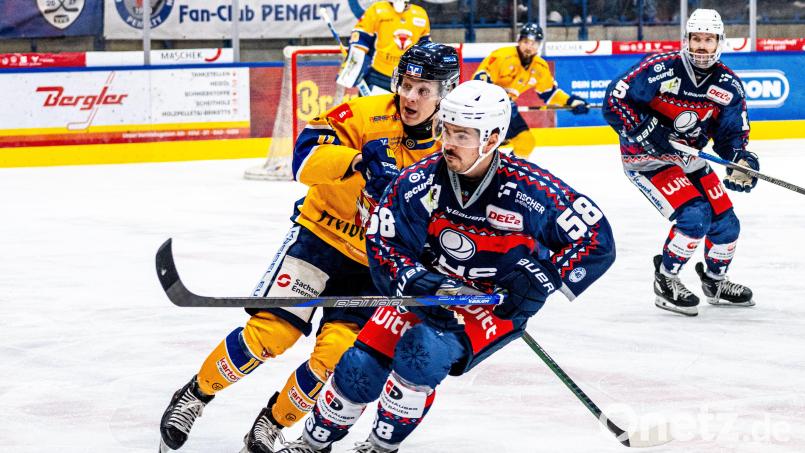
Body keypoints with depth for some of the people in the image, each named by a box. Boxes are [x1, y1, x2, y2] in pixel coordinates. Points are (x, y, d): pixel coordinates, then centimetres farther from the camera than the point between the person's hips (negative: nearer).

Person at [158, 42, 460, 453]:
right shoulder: (368, 114, -12)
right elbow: (306, 157, -23)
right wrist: (360, 159, -39)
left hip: (373, 266, 2)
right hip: (320, 235, -2)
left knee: (334, 356, -12)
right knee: (270, 332, -13)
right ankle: (194, 396, 9)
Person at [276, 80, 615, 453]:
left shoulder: (531, 190, -24)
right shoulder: (418, 182, -19)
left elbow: (598, 240, -17)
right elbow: (383, 245, -14)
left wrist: (547, 277, -28)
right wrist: (416, 284, -31)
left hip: (497, 303, -3)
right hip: (425, 285, 3)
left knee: (424, 349, -28)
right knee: (362, 365, -7)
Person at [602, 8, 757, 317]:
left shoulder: (728, 85, -6)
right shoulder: (659, 70, -22)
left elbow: (732, 133, 0)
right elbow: (614, 101, -20)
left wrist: (740, 158, -21)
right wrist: (644, 130, -29)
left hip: (689, 158, 6)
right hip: (645, 157, -6)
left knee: (725, 222, 7)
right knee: (694, 216, -22)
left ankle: (715, 281, 35)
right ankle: (665, 281, -1)